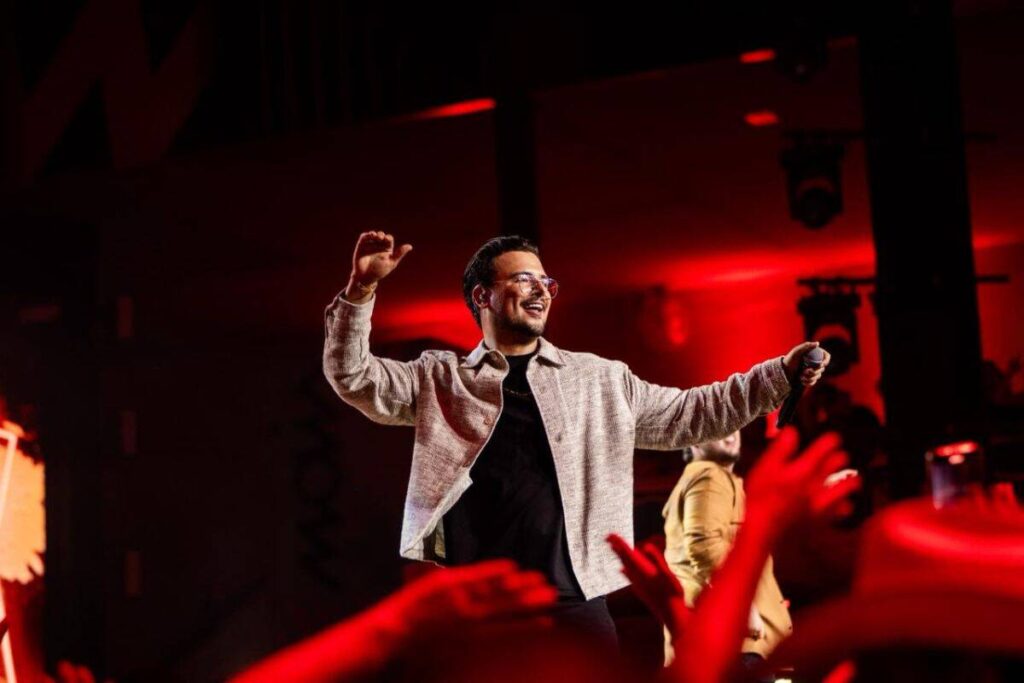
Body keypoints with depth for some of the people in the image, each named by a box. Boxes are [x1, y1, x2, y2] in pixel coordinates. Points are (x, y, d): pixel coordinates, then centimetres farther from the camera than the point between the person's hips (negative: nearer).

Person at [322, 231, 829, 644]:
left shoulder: (599, 381, 17)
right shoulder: (441, 380, 12)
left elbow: (689, 413, 19)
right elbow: (353, 379, 3)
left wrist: (780, 375, 12)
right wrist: (361, 290, -12)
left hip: (572, 599, 2)